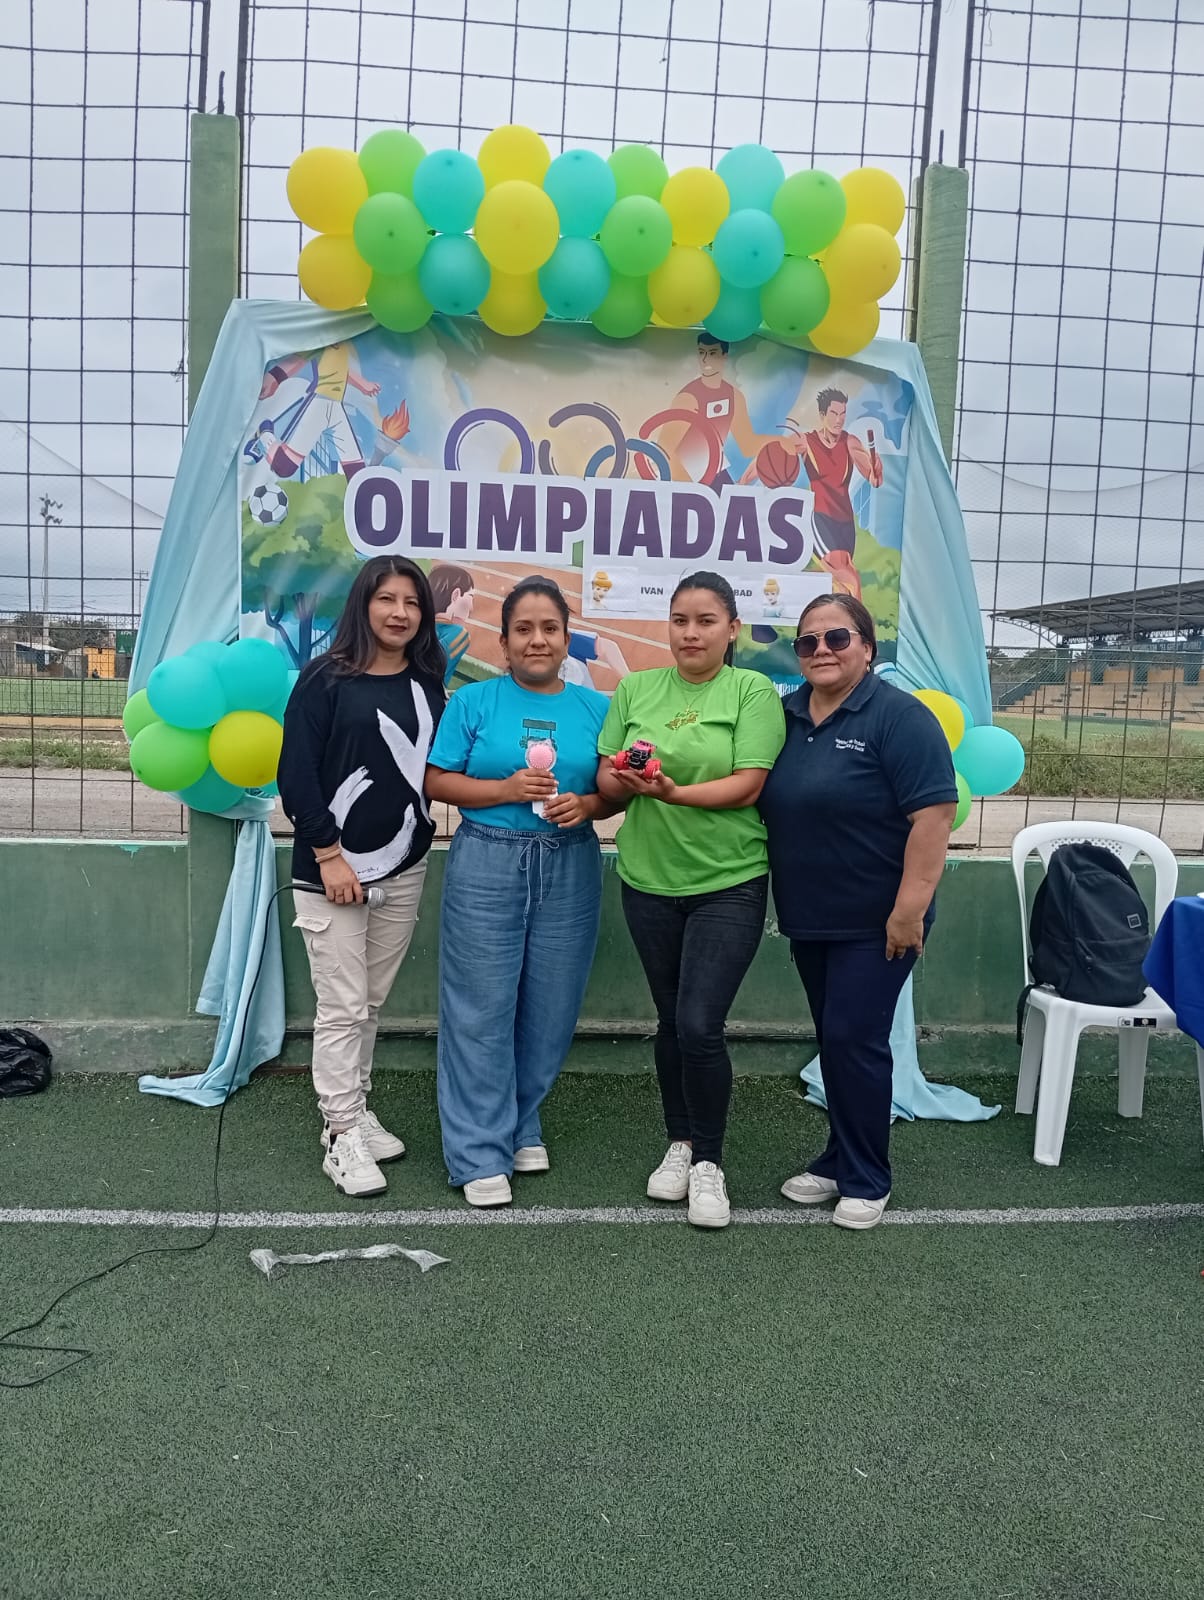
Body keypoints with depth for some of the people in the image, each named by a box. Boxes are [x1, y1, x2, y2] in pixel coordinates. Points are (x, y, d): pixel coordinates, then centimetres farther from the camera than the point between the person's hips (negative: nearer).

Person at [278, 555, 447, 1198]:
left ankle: (353, 1110, 27)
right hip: (332, 867, -5)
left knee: (371, 1002, 13)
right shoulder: (325, 680, -7)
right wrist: (328, 854, -13)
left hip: (402, 867, 5)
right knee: (342, 1008, -1)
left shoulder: (426, 685, 8)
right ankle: (343, 1137, 10)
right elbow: (296, 773, -10)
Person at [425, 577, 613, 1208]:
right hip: (486, 866, -2)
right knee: (482, 1009, -1)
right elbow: (437, 781, -3)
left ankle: (522, 1125, 29)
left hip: (569, 869, 3)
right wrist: (507, 788, -15)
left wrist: (587, 804, -12)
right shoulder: (474, 701, 2)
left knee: (550, 1008, 9)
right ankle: (481, 1152, 9)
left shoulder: (595, 707, 8)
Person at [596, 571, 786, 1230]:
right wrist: (626, 781, -19)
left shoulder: (754, 691, -5)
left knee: (699, 1026, -9)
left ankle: (708, 1163, 12)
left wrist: (673, 792, -27)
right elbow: (604, 776, 4)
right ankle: (681, 1144, 34)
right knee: (670, 1022, 14)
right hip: (650, 881, 4)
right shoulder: (636, 690, 7)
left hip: (729, 884, -4)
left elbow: (748, 784, -14)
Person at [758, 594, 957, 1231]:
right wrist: (783, 901, 11)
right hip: (808, 917, 7)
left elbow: (933, 814, -19)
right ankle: (840, 1160, 28)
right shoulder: (785, 714, 6)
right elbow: (766, 804, 15)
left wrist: (910, 907, -22)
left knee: (855, 1039, -4)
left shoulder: (899, 717, -14)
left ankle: (866, 1179, 12)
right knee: (832, 1038, 15)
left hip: (875, 921, -6)